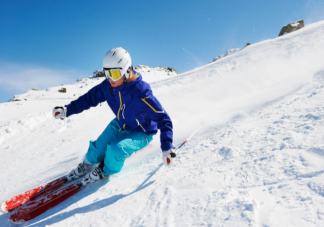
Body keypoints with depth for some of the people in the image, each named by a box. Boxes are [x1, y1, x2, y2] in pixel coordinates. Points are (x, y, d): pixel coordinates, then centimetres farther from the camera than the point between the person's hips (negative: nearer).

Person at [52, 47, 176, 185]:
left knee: (117, 148, -28)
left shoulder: (141, 93, -36)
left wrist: (167, 148, -40)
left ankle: (106, 171, 7)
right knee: (98, 148, 0)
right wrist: (67, 110, -7)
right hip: (120, 124, 6)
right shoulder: (108, 86, -18)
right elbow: (90, 98, -1)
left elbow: (163, 119, -33)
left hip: (142, 133, -5)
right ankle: (88, 164, 37)